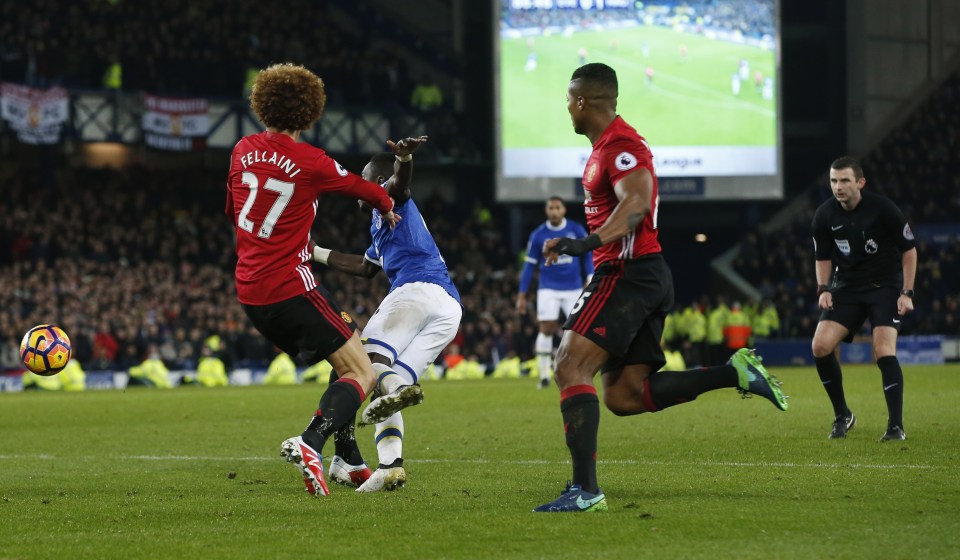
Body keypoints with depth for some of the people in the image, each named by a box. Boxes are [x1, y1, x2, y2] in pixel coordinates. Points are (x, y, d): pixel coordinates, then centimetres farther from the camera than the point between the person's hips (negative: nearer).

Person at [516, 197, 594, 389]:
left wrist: (590, 279, -5)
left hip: (574, 289, 1)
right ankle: (544, 375, -2)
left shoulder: (576, 230, 0)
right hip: (548, 289, -1)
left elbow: (587, 257, 7)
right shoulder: (538, 235, -1)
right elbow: (529, 265, 5)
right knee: (547, 329, -9)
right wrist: (522, 295, 2)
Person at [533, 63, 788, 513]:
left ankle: (584, 489, -25)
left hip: (627, 273, -11)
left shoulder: (620, 144, -11)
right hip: (647, 278, 11)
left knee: (571, 367, -18)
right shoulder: (610, 144, 22)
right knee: (624, 396, 7)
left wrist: (590, 242, -40)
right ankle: (736, 373, 4)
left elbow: (636, 202, -28)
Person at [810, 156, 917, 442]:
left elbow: (909, 249, -6)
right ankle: (842, 415, 5)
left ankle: (896, 425, -16)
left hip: (886, 286, -4)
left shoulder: (883, 208, -15)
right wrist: (823, 289, -6)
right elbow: (823, 257, 10)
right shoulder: (825, 215, -5)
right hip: (847, 287, 4)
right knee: (821, 345, -13)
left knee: (883, 350, -21)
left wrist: (906, 293, -11)